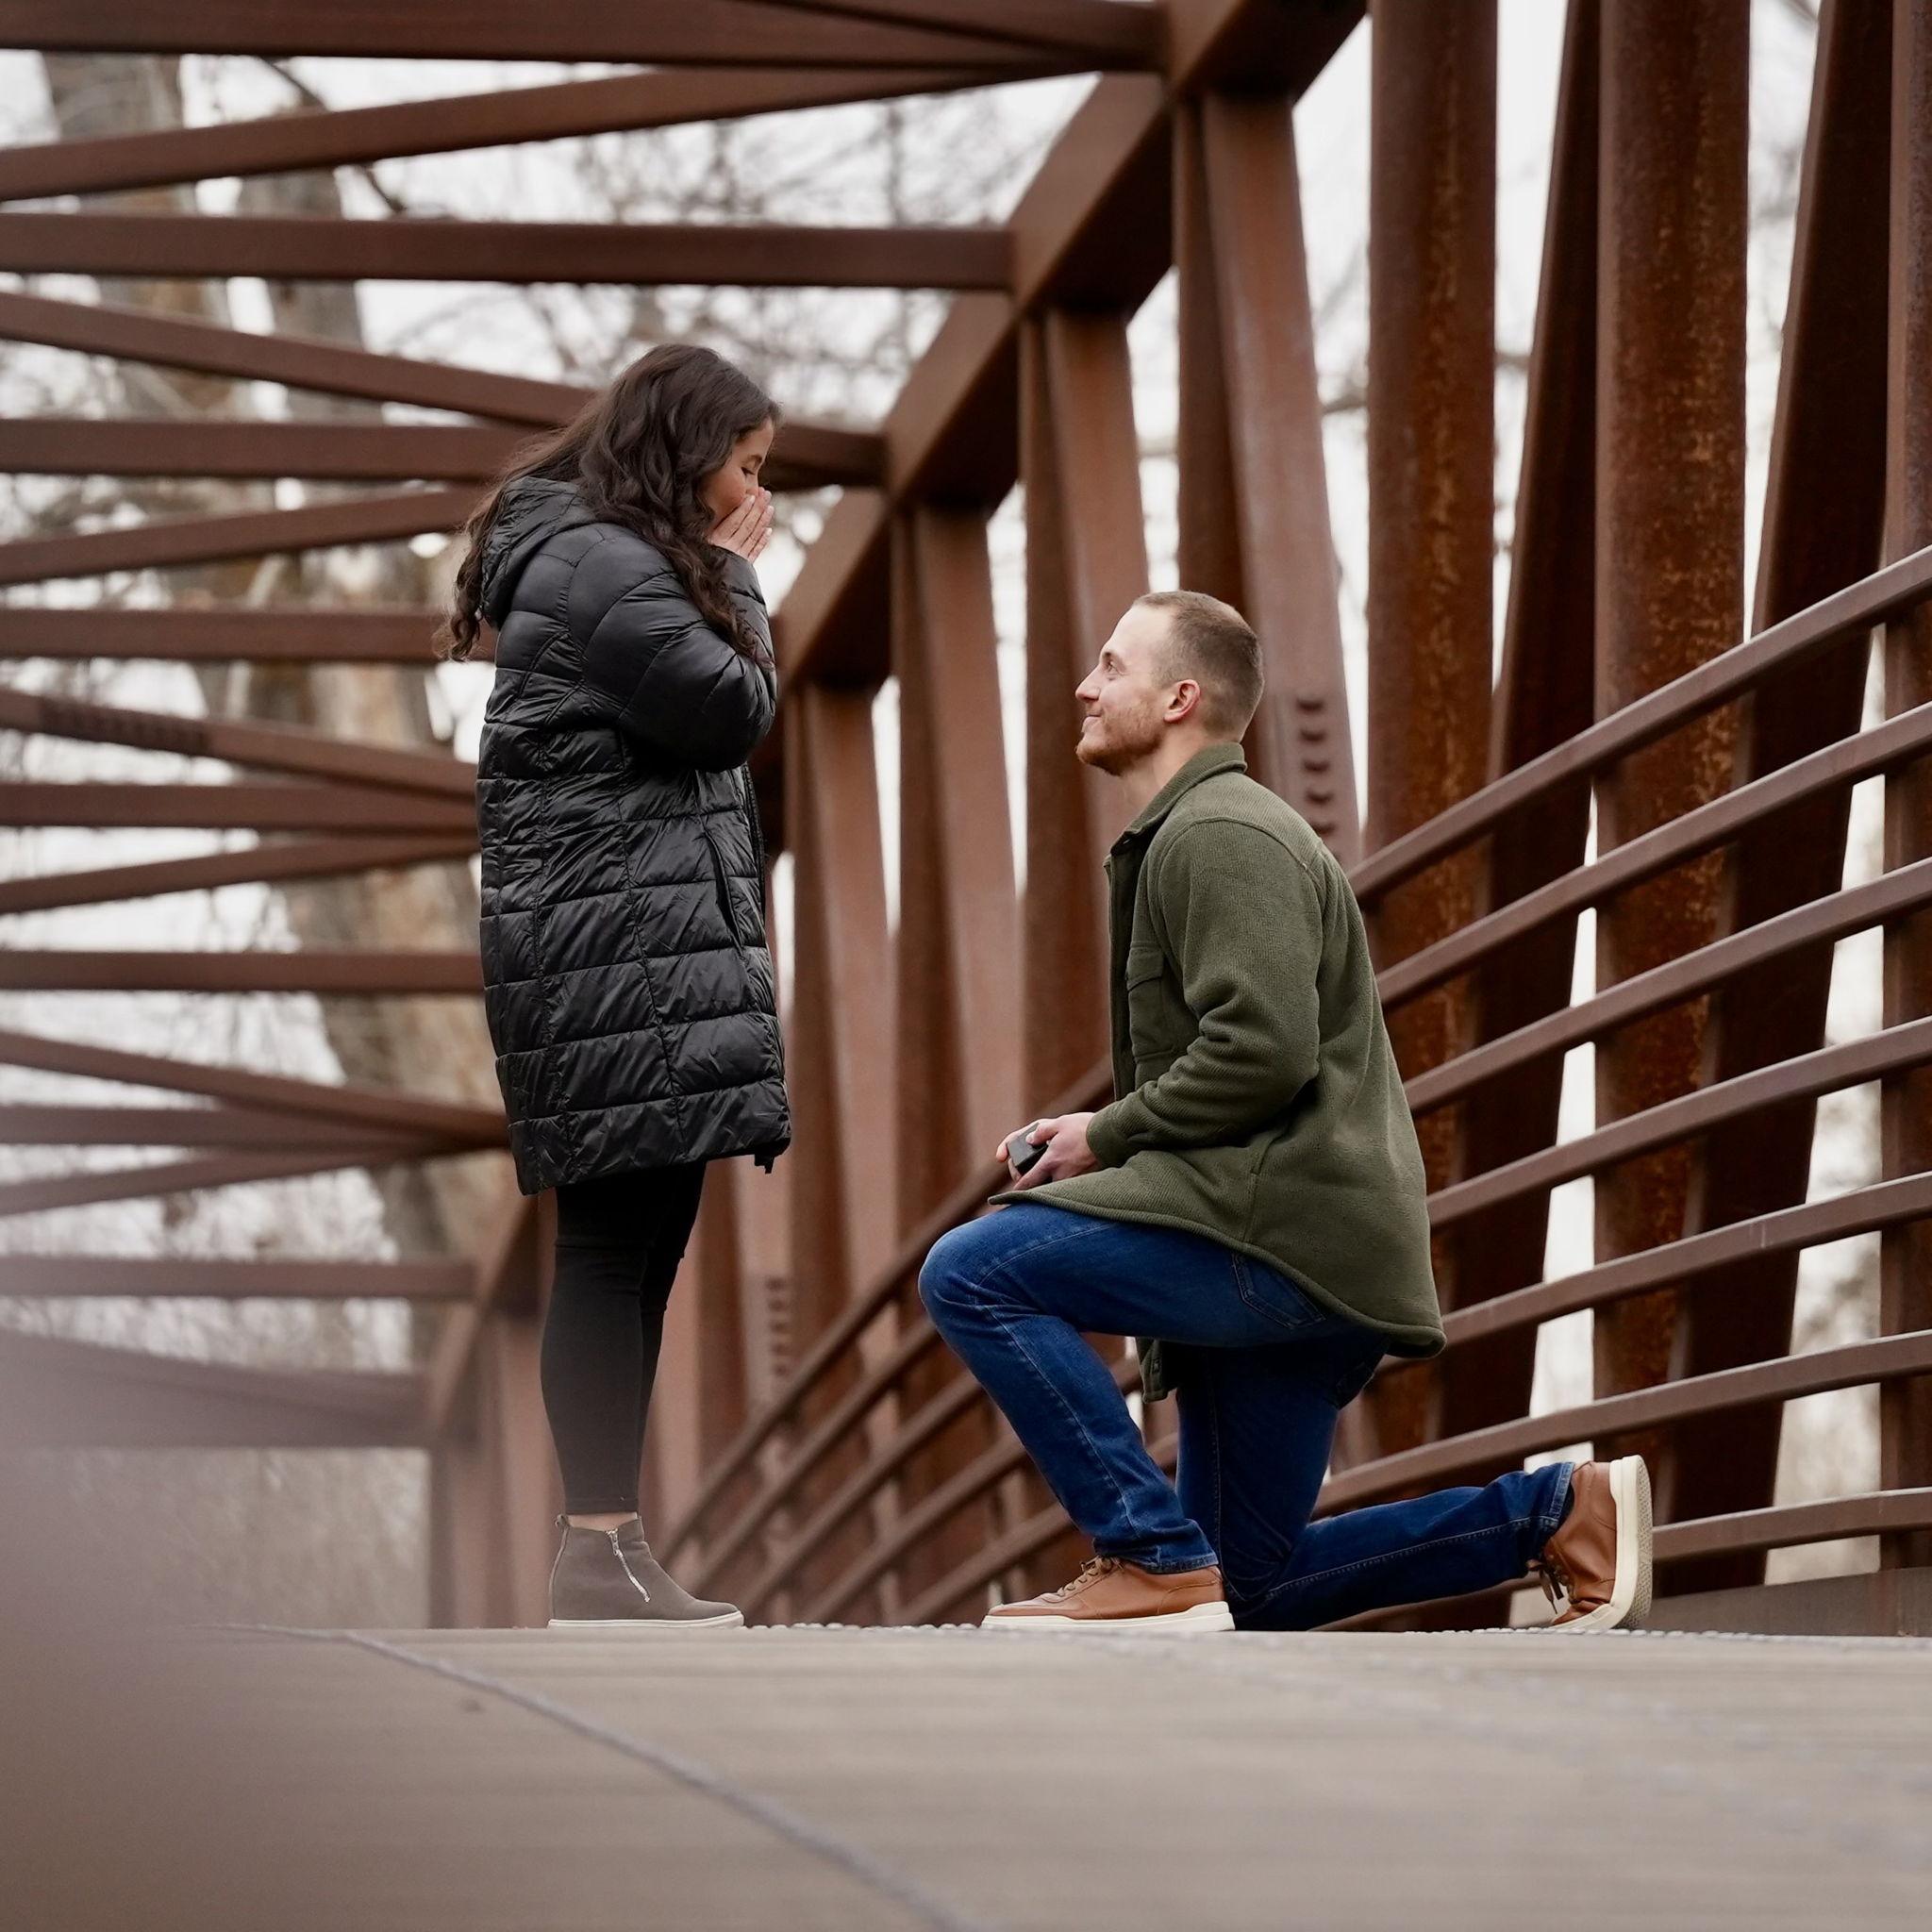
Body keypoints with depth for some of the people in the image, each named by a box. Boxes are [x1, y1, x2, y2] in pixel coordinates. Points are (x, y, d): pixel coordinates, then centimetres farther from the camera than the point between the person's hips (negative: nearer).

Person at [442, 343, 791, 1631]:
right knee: (617, 1243, -12)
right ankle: (599, 1556, -13)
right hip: (619, 954, -11)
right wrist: (734, 578, 0)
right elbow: (735, 710, -11)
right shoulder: (605, 569, -11)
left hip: (649, 950, 11)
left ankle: (608, 1543, 9)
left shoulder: (606, 559, 22)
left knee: (639, 1247, 8)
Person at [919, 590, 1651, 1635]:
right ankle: (1555, 1511, 13)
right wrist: (1099, 1144, 13)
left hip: (1287, 1230, -11)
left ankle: (1154, 1559, -19)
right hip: (1295, 1244, 11)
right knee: (1249, 1587, 12)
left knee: (970, 1272, -19)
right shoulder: (1182, 838, 26)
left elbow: (1263, 1050, -23)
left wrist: (1108, 1135, -11)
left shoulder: (1220, 834, -10)